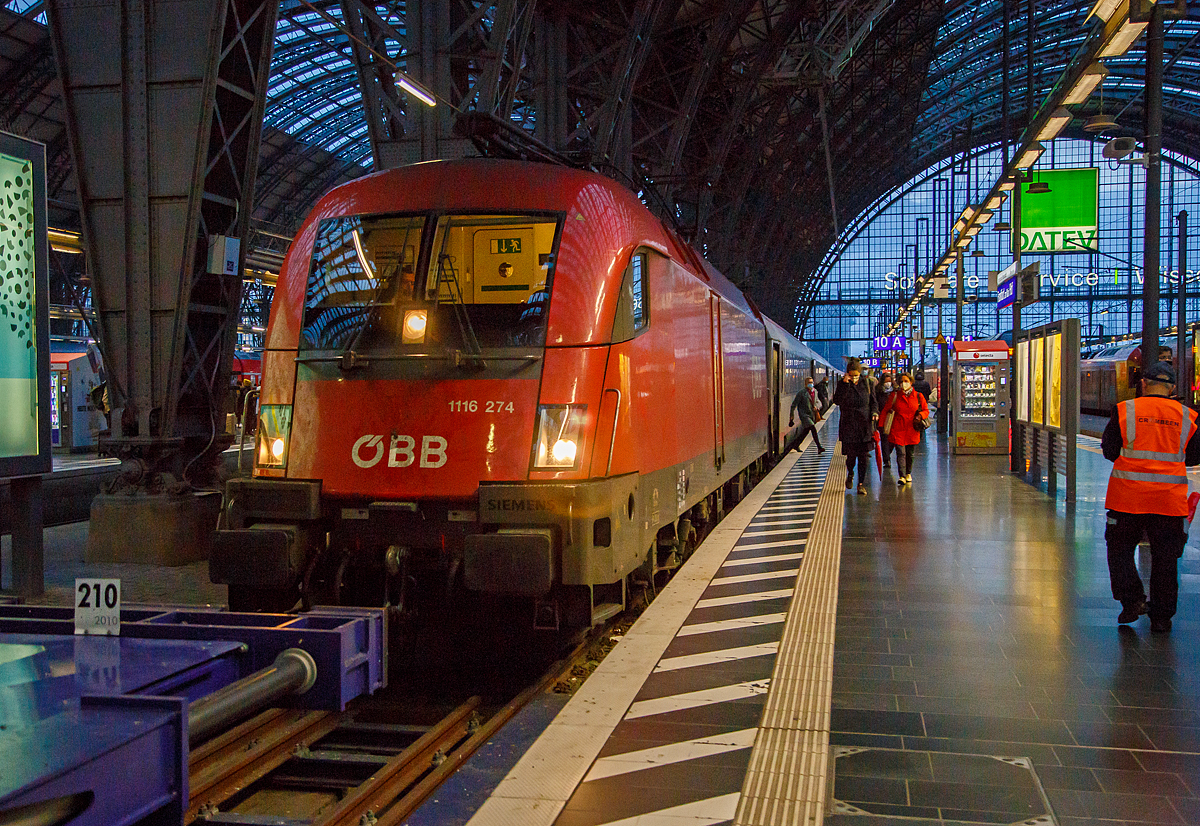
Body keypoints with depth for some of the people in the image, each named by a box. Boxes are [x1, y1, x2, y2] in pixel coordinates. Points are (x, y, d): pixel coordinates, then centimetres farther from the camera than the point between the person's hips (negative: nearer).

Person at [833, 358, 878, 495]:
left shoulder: (866, 384, 5)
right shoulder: (843, 384, -3)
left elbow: (873, 401, 15)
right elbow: (837, 401, -18)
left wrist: (874, 412, -3)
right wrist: (845, 384, -23)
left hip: (865, 426, 2)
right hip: (849, 426, -2)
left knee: (864, 456, -2)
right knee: (851, 455, -1)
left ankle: (861, 484, 7)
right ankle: (850, 474, 31)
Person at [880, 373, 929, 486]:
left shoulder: (918, 396, 4)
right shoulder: (895, 396, 1)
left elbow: (926, 410, 12)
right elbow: (885, 410, 6)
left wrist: (920, 415, -11)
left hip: (912, 430, 2)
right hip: (898, 429, -2)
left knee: (910, 453, 11)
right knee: (901, 453, -10)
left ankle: (908, 474, 30)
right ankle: (902, 476, -12)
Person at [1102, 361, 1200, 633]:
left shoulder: (1125, 410, -2)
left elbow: (1109, 450, 0)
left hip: (1127, 496, -2)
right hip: (1170, 499, 2)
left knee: (1119, 549, 13)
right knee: (1165, 557, 10)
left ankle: (1132, 600, 0)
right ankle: (1161, 616, 14)